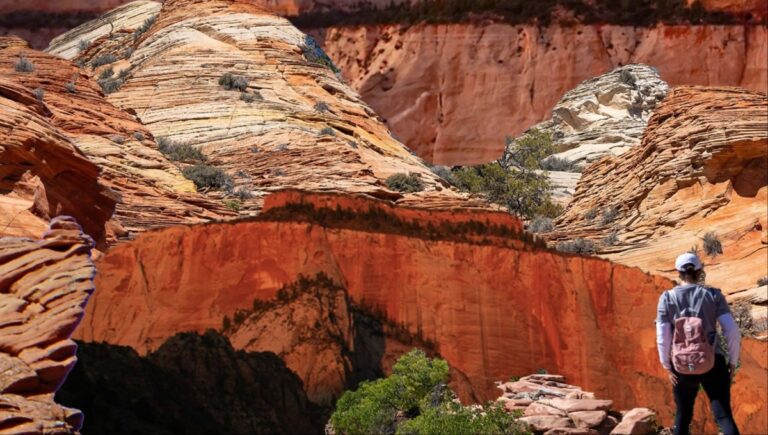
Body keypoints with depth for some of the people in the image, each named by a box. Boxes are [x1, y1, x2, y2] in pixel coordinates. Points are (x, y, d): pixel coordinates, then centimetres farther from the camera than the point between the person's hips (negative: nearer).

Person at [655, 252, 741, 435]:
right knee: (724, 416, -2)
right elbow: (733, 332, -6)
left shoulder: (667, 298, -2)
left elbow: (662, 338, -5)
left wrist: (668, 367, 7)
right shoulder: (713, 295, -2)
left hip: (682, 367, 1)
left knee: (683, 416, 18)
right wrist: (733, 362, 5)